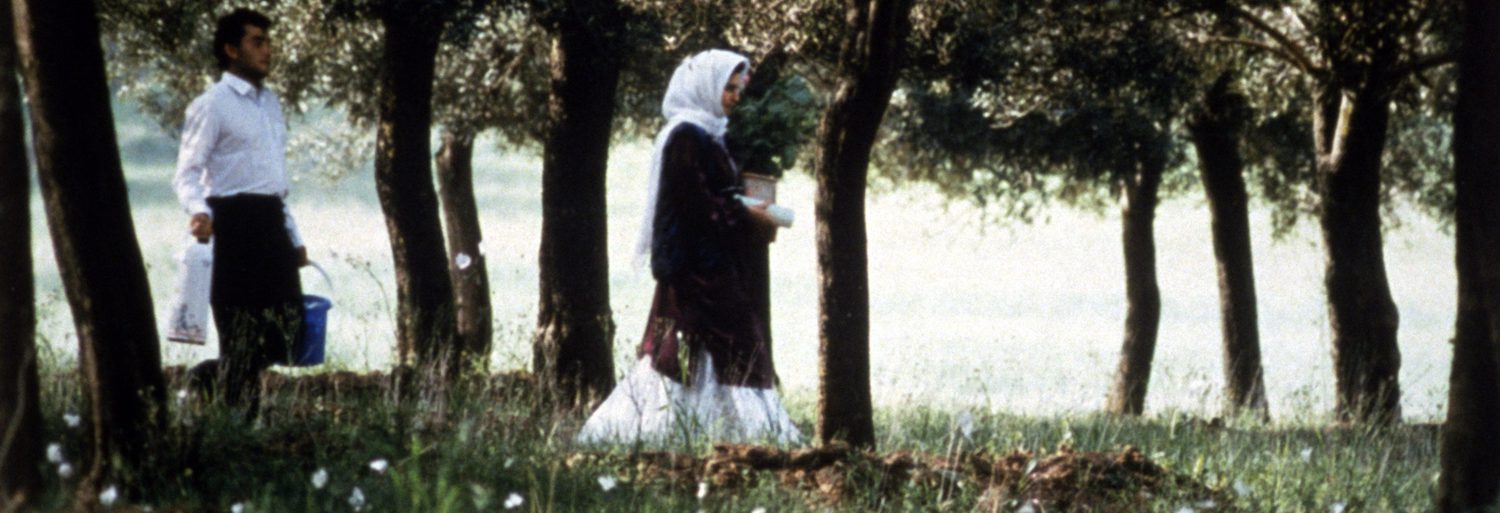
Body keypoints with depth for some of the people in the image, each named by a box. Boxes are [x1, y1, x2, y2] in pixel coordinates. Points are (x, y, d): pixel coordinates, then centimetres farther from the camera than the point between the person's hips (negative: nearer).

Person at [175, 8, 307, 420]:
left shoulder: (271, 103, 20)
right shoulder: (212, 106, -6)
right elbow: (187, 173, -12)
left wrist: (294, 238, 26)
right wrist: (199, 212, -33)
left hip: (271, 222, 8)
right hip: (234, 222, -8)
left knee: (288, 329, 6)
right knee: (240, 335, -5)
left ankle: (209, 379, 25)